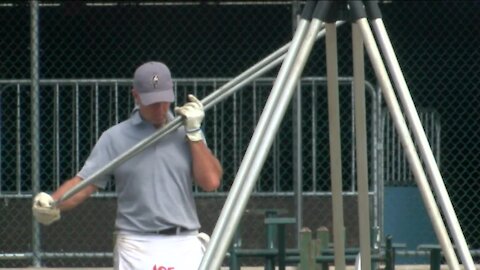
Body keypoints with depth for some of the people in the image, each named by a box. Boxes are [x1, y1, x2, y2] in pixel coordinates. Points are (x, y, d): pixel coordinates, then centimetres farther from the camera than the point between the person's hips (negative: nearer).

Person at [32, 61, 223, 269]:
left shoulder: (187, 133, 10)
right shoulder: (115, 138, 4)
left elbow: (211, 181, -1)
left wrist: (194, 132, -5)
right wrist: (51, 203, -22)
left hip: (184, 249, 2)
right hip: (136, 250, -2)